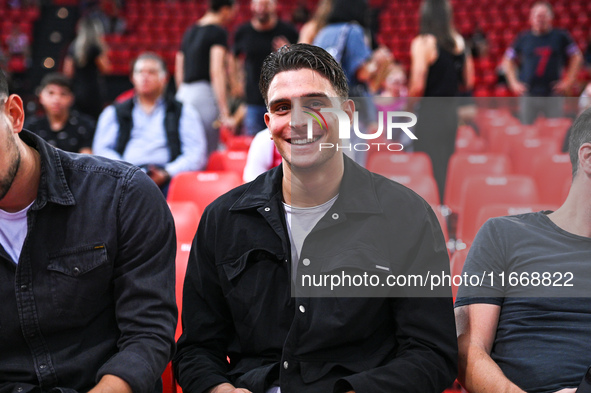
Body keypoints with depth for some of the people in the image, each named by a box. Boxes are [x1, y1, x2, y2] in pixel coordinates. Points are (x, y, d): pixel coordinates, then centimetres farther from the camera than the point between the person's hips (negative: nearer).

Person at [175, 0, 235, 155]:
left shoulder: (190, 31, 18)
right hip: (205, 93, -8)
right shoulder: (218, 32, -5)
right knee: (207, 153, -7)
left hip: (183, 93, 8)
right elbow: (216, 72, -16)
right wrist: (224, 112, -19)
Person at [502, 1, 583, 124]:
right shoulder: (524, 38, 5)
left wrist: (568, 81, 3)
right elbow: (508, 61, 13)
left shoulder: (561, 36, 4)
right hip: (528, 94, 1)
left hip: (553, 94, -1)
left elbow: (577, 58, 11)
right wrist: (514, 83, 4)